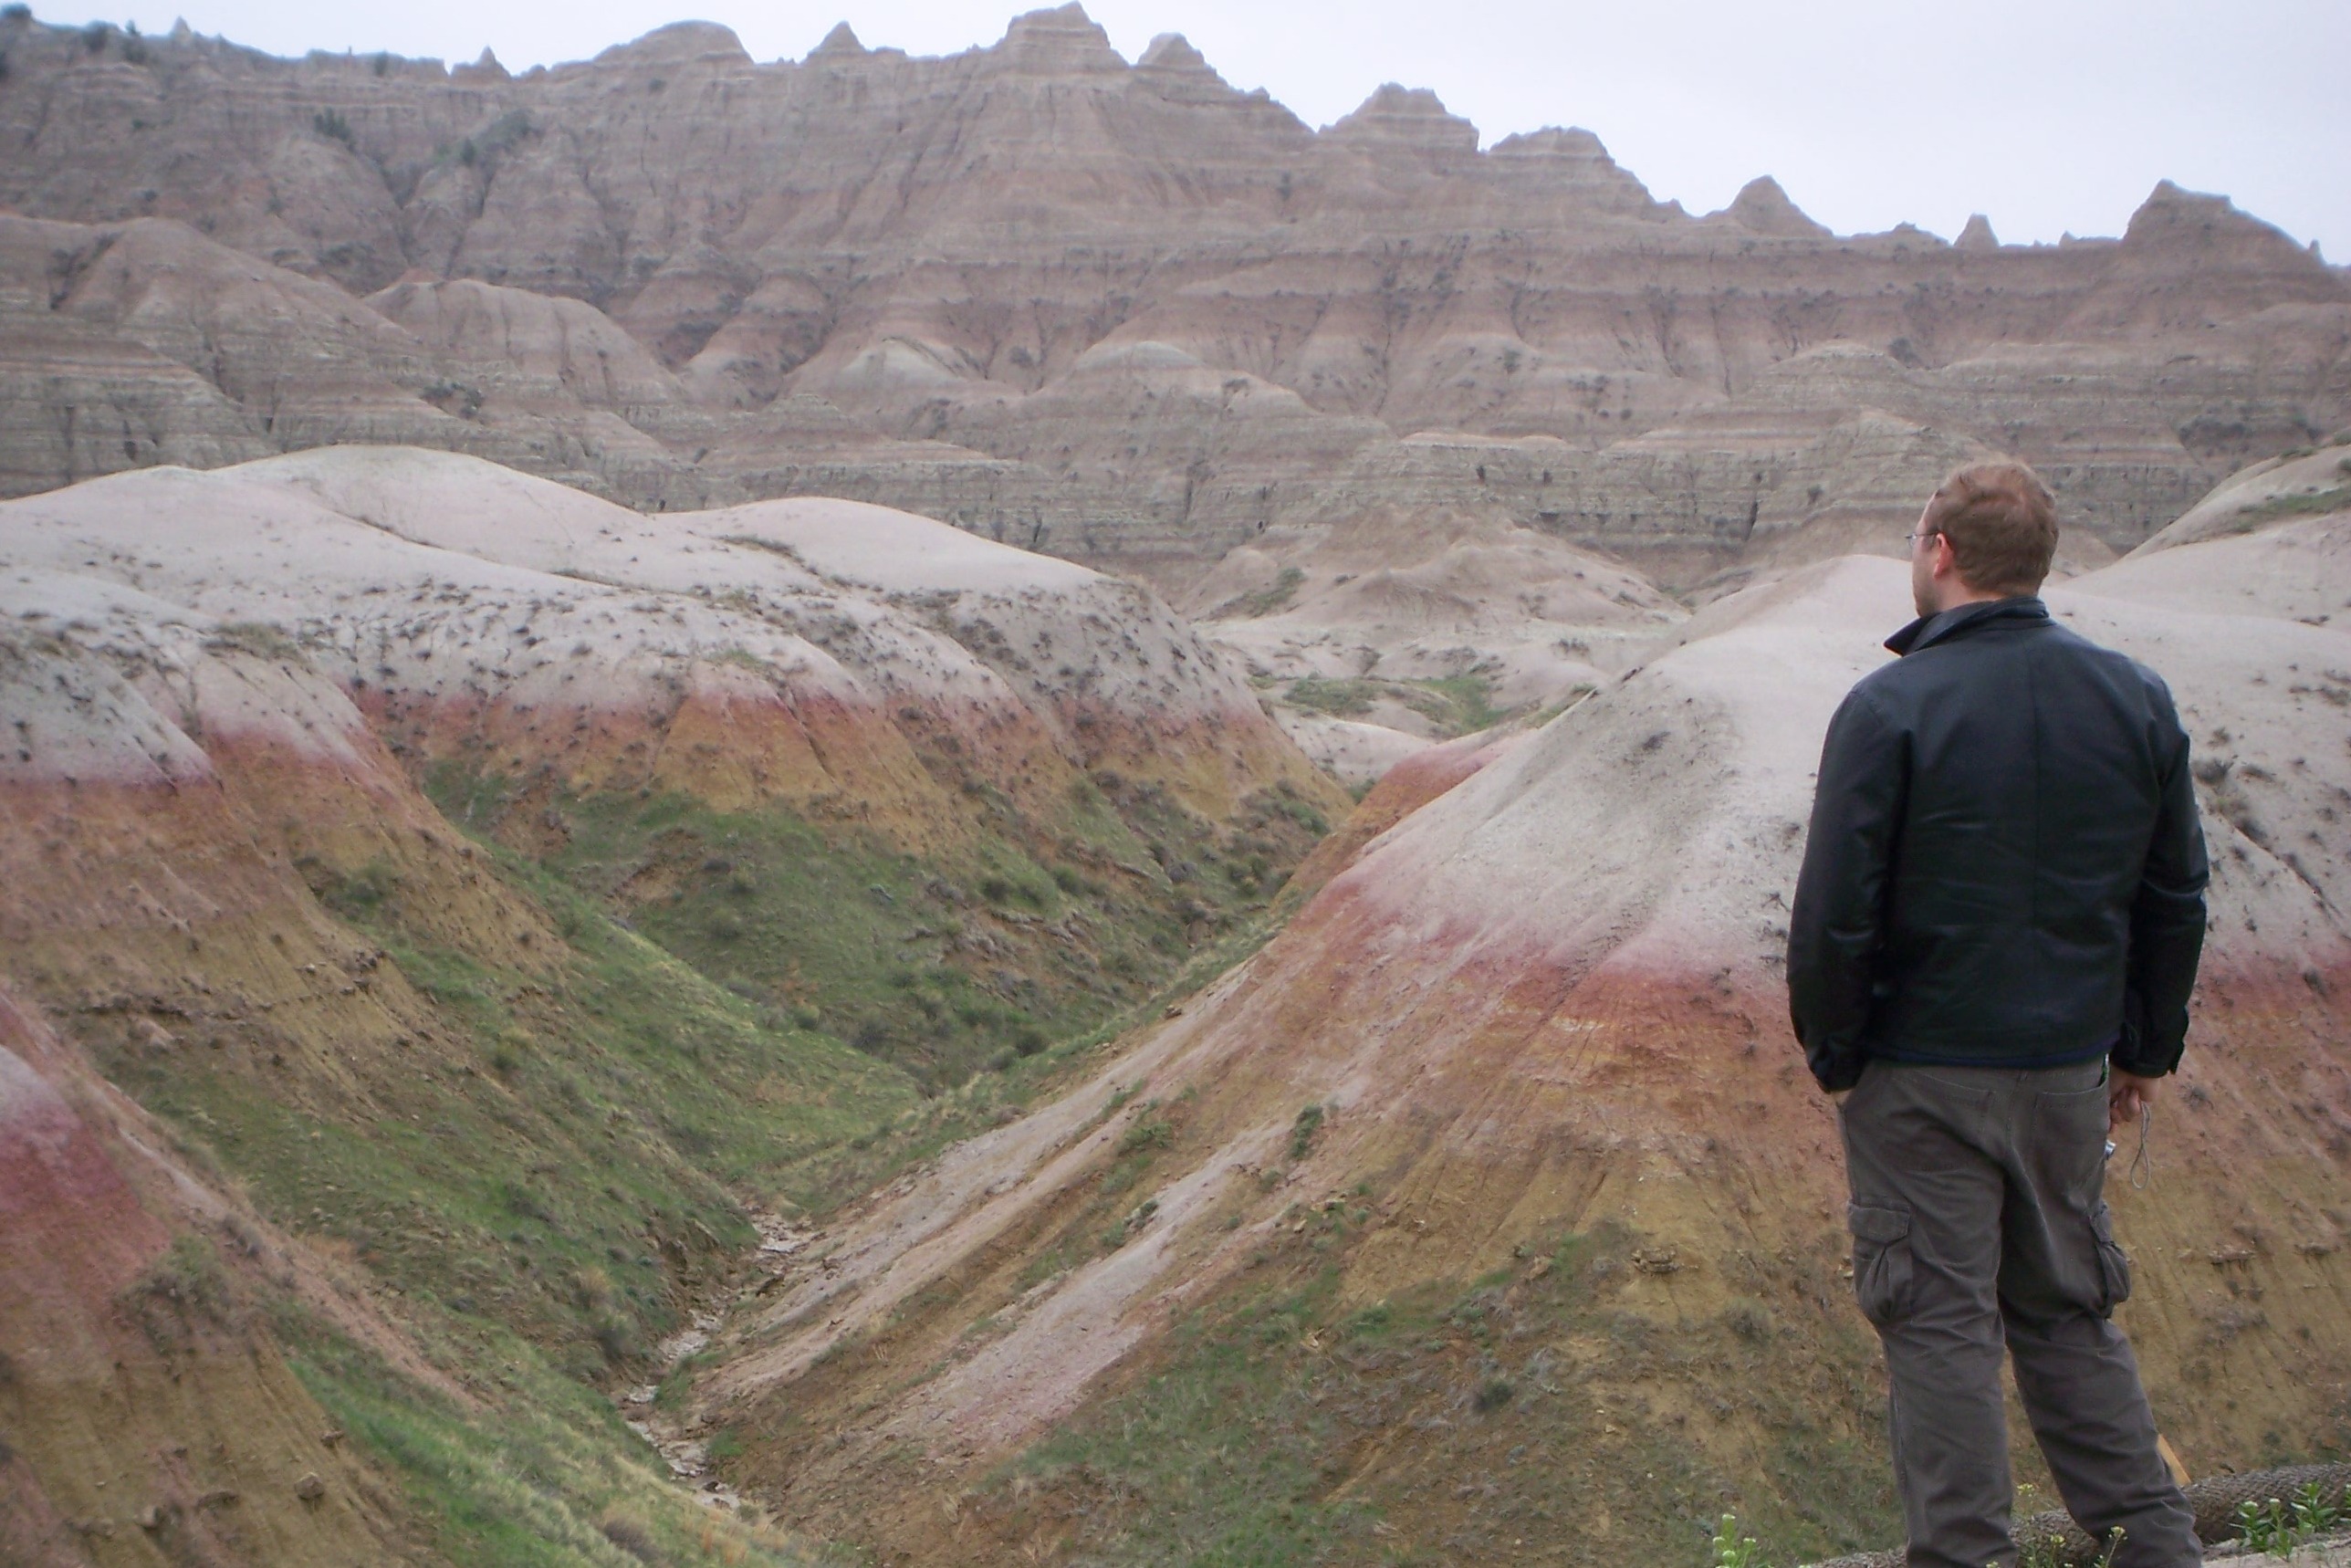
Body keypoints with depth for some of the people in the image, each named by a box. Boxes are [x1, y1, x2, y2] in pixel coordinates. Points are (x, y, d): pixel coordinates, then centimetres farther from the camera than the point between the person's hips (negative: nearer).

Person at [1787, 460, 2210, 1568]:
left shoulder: (1890, 709, -15)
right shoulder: (2135, 700, 1)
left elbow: (1834, 915, -14)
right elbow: (2177, 896, 8)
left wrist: (1832, 1055, -1)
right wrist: (2147, 1050, 17)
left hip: (1922, 1074, -5)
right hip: (2069, 1067, 5)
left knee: (1939, 1320, 5)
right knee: (2069, 1309, 18)